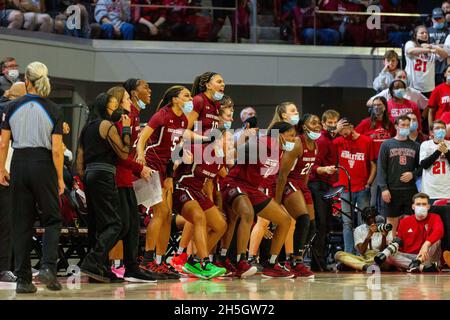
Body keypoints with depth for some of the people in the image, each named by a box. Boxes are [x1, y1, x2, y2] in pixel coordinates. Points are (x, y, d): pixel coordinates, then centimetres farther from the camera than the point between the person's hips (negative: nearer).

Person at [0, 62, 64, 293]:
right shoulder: (52, 110, -4)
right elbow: (57, 149, -8)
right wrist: (60, 178, 0)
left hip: (19, 163, 2)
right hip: (43, 163, -2)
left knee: (22, 223, 7)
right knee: (52, 219, 9)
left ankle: (23, 279, 6)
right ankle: (48, 267, -11)